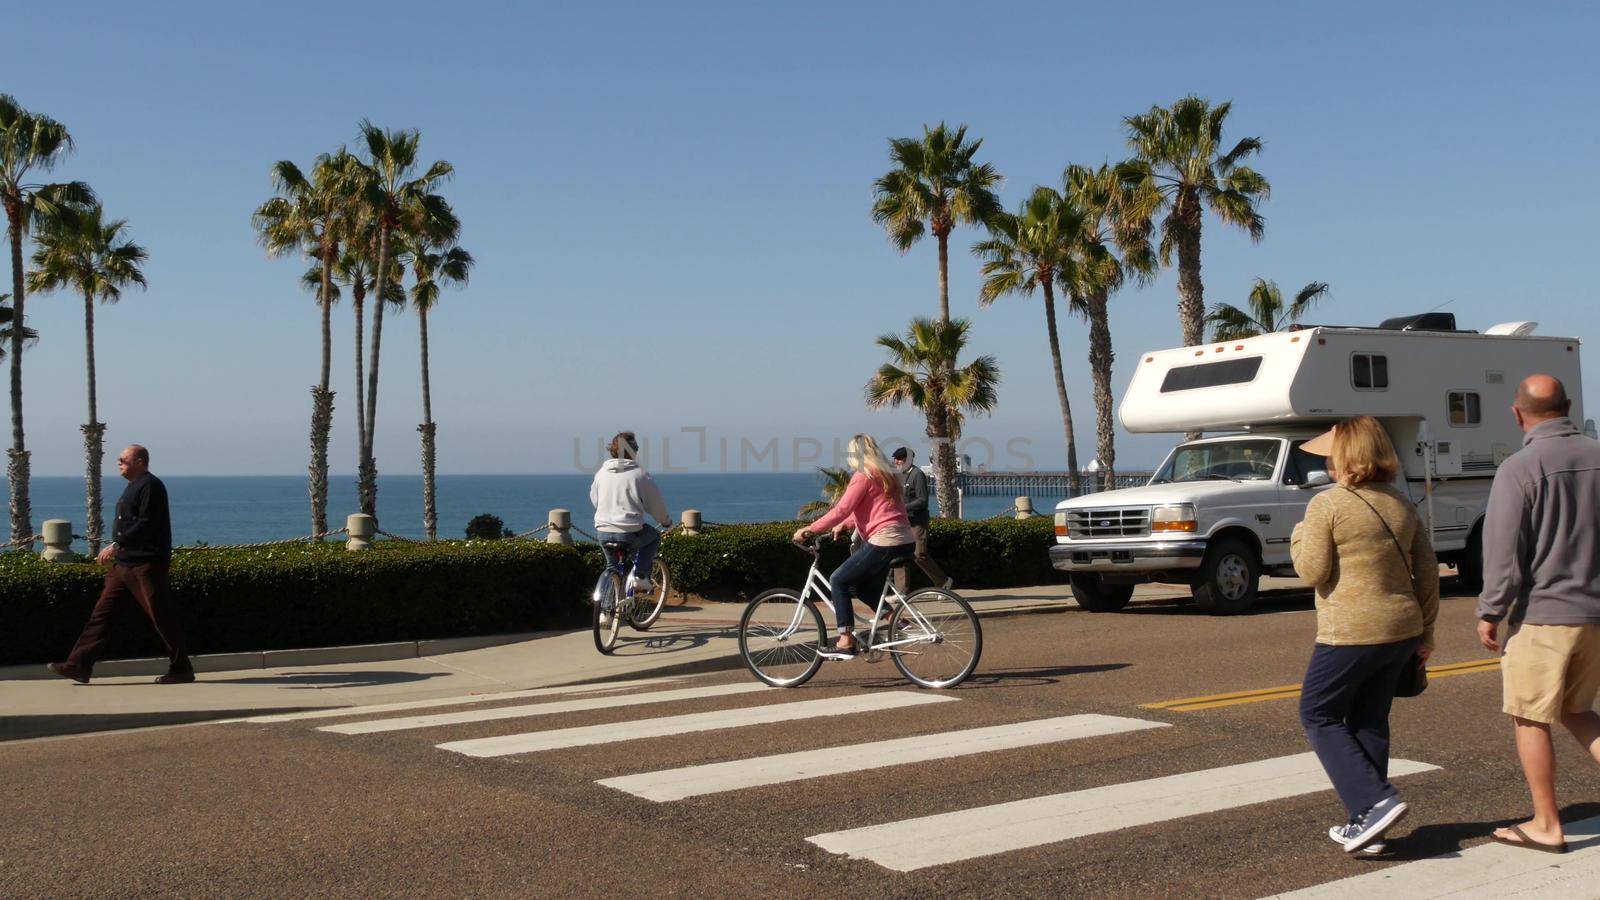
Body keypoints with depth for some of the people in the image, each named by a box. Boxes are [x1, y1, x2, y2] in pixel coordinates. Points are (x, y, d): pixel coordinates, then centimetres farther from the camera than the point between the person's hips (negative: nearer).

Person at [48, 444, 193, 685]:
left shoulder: (150, 486, -12)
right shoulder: (134, 486, 20)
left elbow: (145, 524, -21)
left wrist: (117, 545, -23)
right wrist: (117, 549, 19)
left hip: (145, 565, -10)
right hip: (124, 564, 10)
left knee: (162, 617, -4)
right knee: (102, 611, 5)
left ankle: (181, 669, 3)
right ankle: (79, 665, 5)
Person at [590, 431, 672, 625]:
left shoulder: (601, 473, 7)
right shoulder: (639, 474, -6)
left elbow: (594, 498, 22)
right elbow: (656, 502, 1)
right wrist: (666, 520, 21)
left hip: (602, 531, 5)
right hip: (630, 532, -5)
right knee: (654, 537, 26)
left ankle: (605, 610, 20)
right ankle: (641, 578, 11)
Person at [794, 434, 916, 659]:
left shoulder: (863, 477, -7)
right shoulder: (886, 475, 20)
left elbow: (841, 510, -14)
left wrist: (809, 529, -8)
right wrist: (845, 524, 29)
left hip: (884, 543, -9)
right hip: (906, 543, 9)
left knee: (838, 580, 1)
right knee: (859, 584, 22)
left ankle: (846, 642, -3)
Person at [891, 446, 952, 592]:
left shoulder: (917, 475, -11)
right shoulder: (901, 475, 15)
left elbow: (922, 501, -17)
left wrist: (903, 508, -22)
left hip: (917, 522, -8)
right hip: (904, 521, 8)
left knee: (919, 555, -9)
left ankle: (944, 582, 7)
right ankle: (903, 591, 7)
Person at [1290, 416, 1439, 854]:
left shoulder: (1327, 505, -11)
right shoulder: (1402, 504, 9)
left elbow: (1313, 571, -13)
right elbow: (1427, 570, 10)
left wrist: (1299, 535, 5)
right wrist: (1425, 629, 17)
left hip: (1351, 633, -7)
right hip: (1401, 629, 7)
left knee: (1318, 715, 8)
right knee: (1369, 722, 15)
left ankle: (1375, 801, -6)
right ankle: (1367, 824, 17)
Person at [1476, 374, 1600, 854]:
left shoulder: (1519, 469, -14)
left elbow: (1504, 552, -15)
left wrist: (1490, 612, -4)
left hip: (1543, 614, -6)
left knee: (1531, 719, 6)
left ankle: (1547, 825, 12)